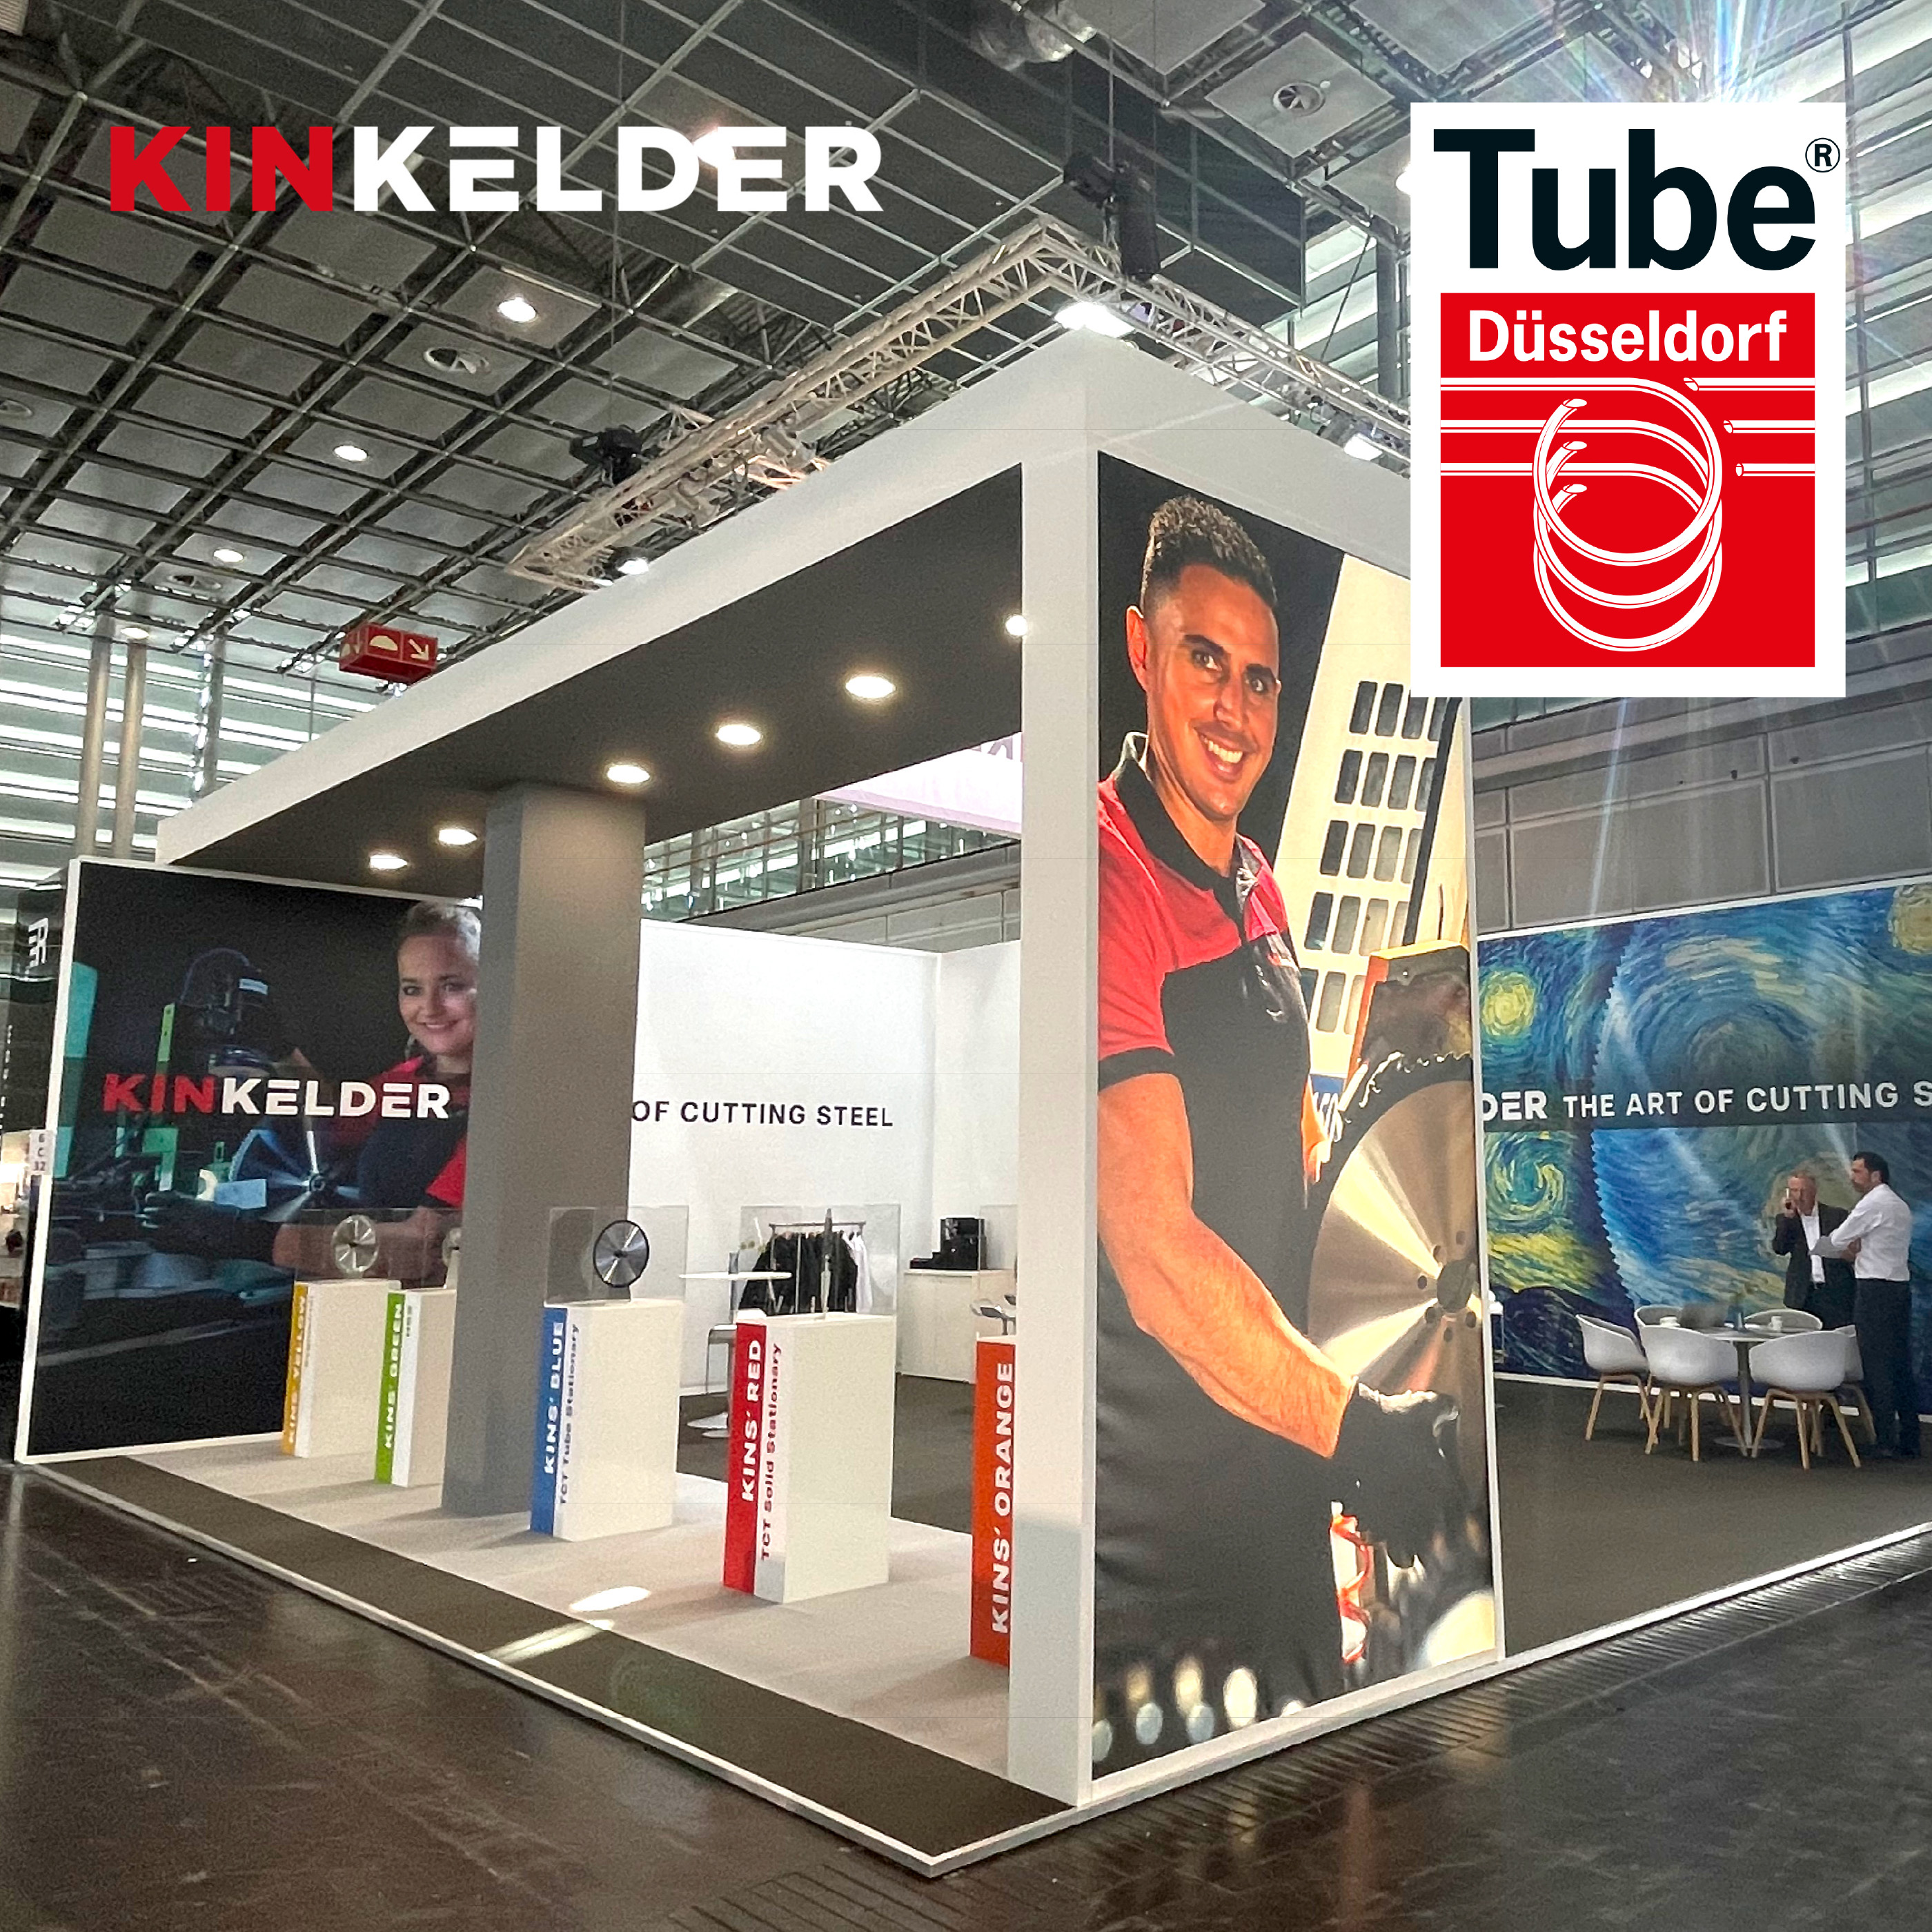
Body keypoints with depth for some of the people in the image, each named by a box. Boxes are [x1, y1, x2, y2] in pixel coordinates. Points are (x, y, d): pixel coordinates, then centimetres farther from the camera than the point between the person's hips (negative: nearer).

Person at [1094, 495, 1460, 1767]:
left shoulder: (1260, 889, 8)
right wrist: (1357, 1428, -24)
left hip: (1286, 1463, 9)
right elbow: (1158, 1255, -27)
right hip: (1155, 1512, -8)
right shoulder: (1112, 880, -22)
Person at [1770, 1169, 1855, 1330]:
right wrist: (1787, 1217, -10)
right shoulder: (1786, 1220, 8)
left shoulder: (1837, 1215, 5)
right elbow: (1779, 1249, -5)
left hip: (1836, 1293, -1)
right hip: (1803, 1296, 1)